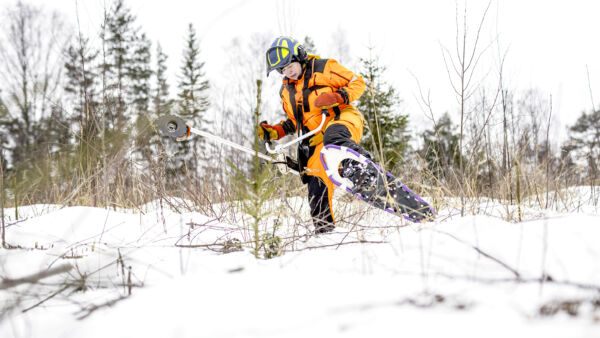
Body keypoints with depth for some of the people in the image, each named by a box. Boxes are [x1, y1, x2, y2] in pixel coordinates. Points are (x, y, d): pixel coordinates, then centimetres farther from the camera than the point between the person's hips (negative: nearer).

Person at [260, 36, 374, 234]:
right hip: (316, 139, 6)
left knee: (332, 137, -42)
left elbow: (357, 82, 1)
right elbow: (294, 122, 32)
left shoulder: (324, 68, 3)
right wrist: (274, 132, 13)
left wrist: (337, 97, -17)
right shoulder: (287, 91, 23)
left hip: (341, 118, -6)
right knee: (316, 180, -6)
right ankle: (323, 227, 0)